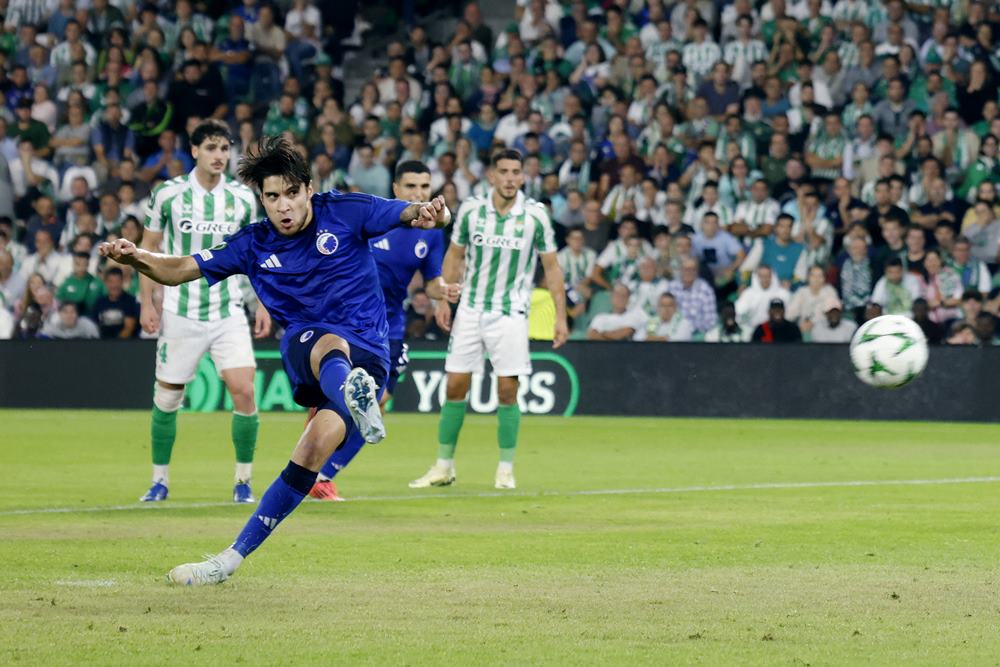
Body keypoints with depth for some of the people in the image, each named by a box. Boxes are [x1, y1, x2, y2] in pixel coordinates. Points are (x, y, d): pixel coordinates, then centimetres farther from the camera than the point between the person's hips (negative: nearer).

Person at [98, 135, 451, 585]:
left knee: (314, 450, -18)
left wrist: (431, 213, -34)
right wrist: (136, 257, -14)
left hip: (367, 357, -1)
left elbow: (411, 214, -10)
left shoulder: (345, 212, -3)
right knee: (330, 346, -38)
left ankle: (234, 556, -13)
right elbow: (179, 270, 6)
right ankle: (353, 397, -77)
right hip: (303, 345, 1)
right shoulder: (254, 245, 4)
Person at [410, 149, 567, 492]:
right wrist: (443, 300, 4)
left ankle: (506, 469, 7)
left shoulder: (535, 215, -6)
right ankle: (444, 466, 12)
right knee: (455, 386, 2)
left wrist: (561, 315, -2)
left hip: (510, 313, -2)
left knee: (507, 391, -5)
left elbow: (551, 267, 1)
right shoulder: (470, 209, -2)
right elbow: (454, 255, 11)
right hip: (470, 309, 2)